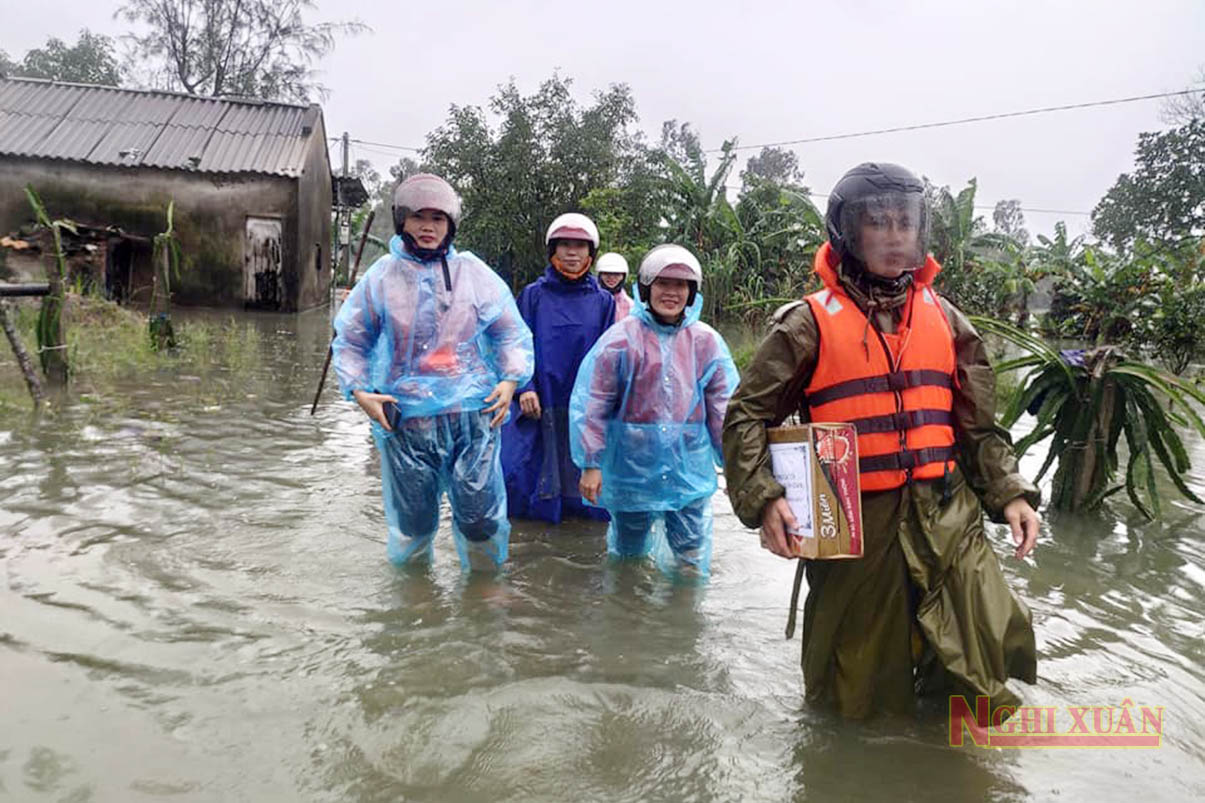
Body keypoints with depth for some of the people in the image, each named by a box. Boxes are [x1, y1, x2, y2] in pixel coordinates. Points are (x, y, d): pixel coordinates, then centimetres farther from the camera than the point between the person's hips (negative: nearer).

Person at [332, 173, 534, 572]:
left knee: (480, 514, 3)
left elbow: (512, 333, 11)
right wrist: (359, 391, -1)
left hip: (471, 414, 0)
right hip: (403, 417, 1)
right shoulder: (381, 276, 5)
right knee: (411, 514, 14)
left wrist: (510, 380, -4)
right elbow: (350, 340, 13)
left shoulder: (474, 273, 5)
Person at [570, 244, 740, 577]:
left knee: (693, 563, 8)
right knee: (628, 554, 15)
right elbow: (590, 403, -7)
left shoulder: (706, 342, 1)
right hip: (631, 467, -1)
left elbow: (724, 408, 7)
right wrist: (590, 464, -8)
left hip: (690, 471, 2)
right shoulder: (622, 338, -7)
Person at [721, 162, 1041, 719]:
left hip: (948, 523, 4)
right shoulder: (810, 323, -4)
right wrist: (763, 500, -17)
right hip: (853, 528, -3)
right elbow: (747, 416, -4)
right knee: (857, 696, 9)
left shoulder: (944, 319, 10)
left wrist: (1009, 494, 4)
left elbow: (978, 425, 16)